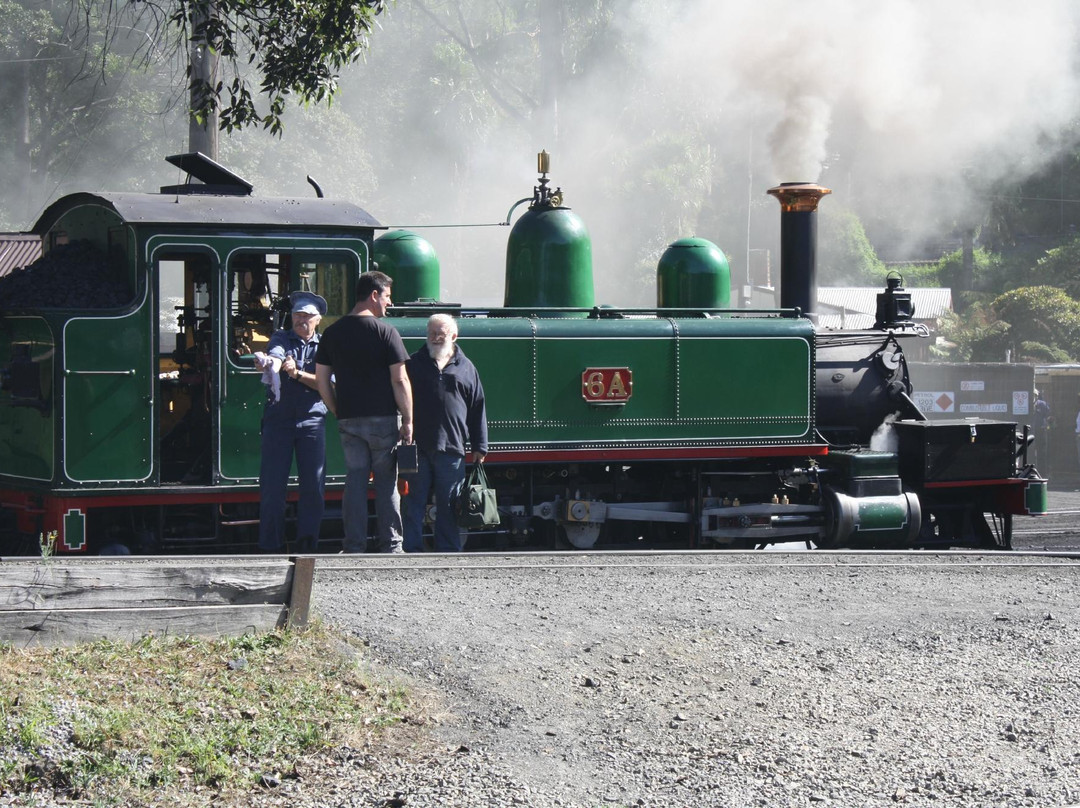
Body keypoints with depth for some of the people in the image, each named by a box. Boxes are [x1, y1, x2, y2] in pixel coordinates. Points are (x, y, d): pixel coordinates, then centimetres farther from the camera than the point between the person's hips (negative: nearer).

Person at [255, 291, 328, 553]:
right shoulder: (281, 338, 7)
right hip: (278, 420, -1)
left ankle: (307, 541, 8)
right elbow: (275, 355, -16)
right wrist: (269, 364, -40)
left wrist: (298, 374, -15)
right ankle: (271, 546, 3)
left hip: (312, 420, 1)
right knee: (272, 485, -3)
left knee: (313, 486, -2)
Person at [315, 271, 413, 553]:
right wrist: (408, 421, -5)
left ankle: (354, 546, 2)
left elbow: (322, 381, 8)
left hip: (349, 421, 4)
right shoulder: (385, 332, -8)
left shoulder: (332, 333, 7)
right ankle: (390, 546, 4)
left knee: (355, 481, 6)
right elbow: (400, 381, -11)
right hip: (383, 418, -4)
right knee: (386, 483, 3)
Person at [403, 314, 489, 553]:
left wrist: (479, 446, 7)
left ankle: (449, 550, 10)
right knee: (414, 502, 2)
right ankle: (411, 549, 5)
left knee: (449, 505, 4)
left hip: (451, 448, 0)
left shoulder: (465, 368, 11)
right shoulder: (414, 363, 9)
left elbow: (477, 410, 11)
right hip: (418, 448, 0)